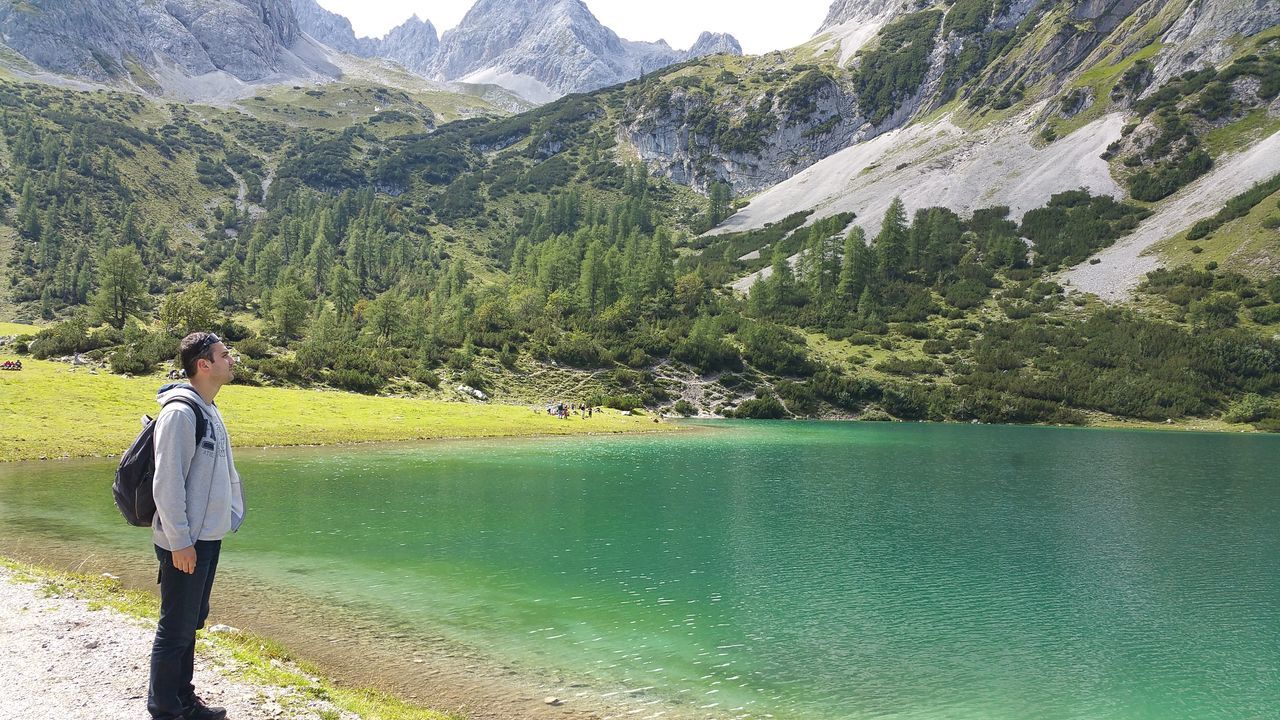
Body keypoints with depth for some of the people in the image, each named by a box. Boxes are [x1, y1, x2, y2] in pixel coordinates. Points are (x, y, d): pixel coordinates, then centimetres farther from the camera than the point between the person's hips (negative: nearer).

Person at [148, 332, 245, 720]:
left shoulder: (209, 410, 12)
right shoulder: (180, 412, -17)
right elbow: (167, 483, -19)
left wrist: (228, 516, 16)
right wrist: (179, 541, -19)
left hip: (208, 537, 9)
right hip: (184, 542, -9)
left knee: (192, 622, 18)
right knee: (176, 630, 0)